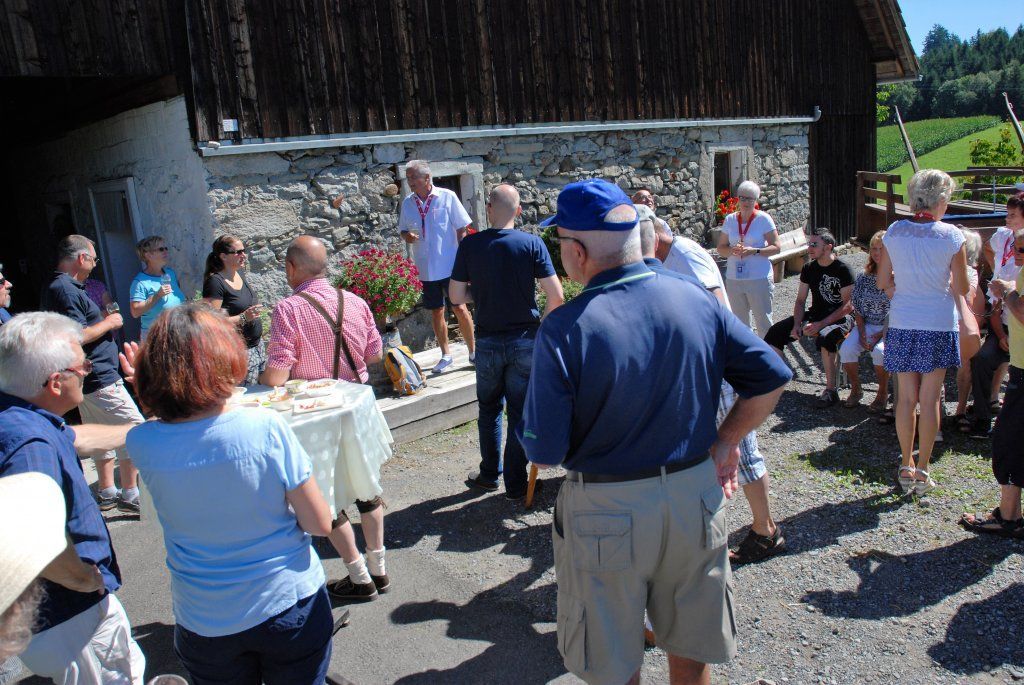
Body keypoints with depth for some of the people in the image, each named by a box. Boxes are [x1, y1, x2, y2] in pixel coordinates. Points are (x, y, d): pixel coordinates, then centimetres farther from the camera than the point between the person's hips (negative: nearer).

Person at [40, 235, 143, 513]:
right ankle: (130, 496, 0)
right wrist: (108, 323, -12)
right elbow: (77, 337, -26)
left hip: (86, 379, 11)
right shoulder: (66, 290, -18)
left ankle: (107, 493, 28)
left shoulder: (56, 288, 14)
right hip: (99, 377, -11)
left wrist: (102, 319, 13)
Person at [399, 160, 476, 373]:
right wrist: (407, 236, -9)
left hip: (450, 265, -4)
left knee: (460, 308, -3)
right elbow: (403, 230, 15)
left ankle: (474, 351, 13)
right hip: (426, 268, 4)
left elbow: (462, 230, -4)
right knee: (436, 311, 10)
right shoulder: (408, 203, 5)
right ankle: (446, 355, 24)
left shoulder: (447, 197, -7)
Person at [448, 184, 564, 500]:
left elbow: (456, 296, -4)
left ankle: (490, 474, 29)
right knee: (520, 413, 9)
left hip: (488, 341, 1)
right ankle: (515, 483, 17)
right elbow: (556, 296, -13)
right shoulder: (532, 243, -9)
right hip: (525, 340, -1)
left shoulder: (470, 245, -6)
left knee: (489, 408, 20)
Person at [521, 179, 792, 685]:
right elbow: (772, 377, 0)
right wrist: (724, 444, 9)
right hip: (695, 497, 5)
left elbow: (544, 453, -18)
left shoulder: (564, 329, -21)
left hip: (608, 513, -4)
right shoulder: (695, 299, -6)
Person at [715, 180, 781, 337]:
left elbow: (776, 247, -4)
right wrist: (732, 250, -11)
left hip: (759, 279, -4)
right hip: (734, 278, 4)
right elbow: (720, 248, 11)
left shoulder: (763, 219, -2)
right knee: (739, 322, 11)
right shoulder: (730, 220, 8)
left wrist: (754, 251, -19)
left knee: (763, 321, -1)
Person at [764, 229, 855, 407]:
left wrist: (821, 324, -23)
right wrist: (797, 324, -8)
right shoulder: (809, 269, 6)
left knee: (824, 337, -38)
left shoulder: (842, 270, -11)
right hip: (815, 315, 6)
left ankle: (831, 390, -26)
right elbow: (800, 300, 9)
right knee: (776, 331, -12)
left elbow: (848, 305, -15)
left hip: (840, 318, -6)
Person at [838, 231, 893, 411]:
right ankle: (855, 389, 0)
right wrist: (862, 333, -7)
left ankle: (883, 393, -9)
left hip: (888, 328, -4)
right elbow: (857, 309, 7)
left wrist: (881, 334, -16)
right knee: (846, 349, -23)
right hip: (865, 326, 4)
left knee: (879, 351, -33)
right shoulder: (864, 278, 8)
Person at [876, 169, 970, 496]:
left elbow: (882, 281, 3)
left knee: (906, 398, 10)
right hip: (938, 324, -2)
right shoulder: (951, 235, -9)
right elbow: (961, 288, -3)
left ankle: (906, 467, 18)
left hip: (902, 324, 2)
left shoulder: (894, 232, -2)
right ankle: (922, 472, 12)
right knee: (929, 400, 5)